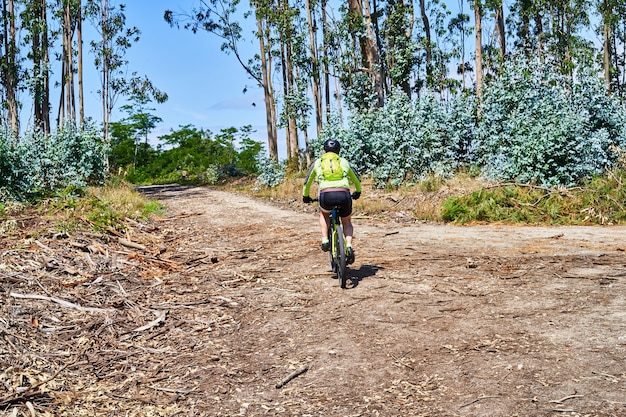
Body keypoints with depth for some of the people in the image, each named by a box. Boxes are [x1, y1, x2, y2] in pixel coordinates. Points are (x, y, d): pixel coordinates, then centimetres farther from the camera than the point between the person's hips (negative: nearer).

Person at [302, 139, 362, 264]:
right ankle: (349, 247, 3)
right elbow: (357, 180, 38)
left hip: (326, 194, -1)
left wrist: (305, 196, 49)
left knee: (324, 214, 33)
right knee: (347, 222, 25)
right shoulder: (344, 162, 26)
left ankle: (325, 241, 17)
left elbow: (307, 182, 33)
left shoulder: (317, 162, 23)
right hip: (344, 194, 1)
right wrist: (357, 192, 57)